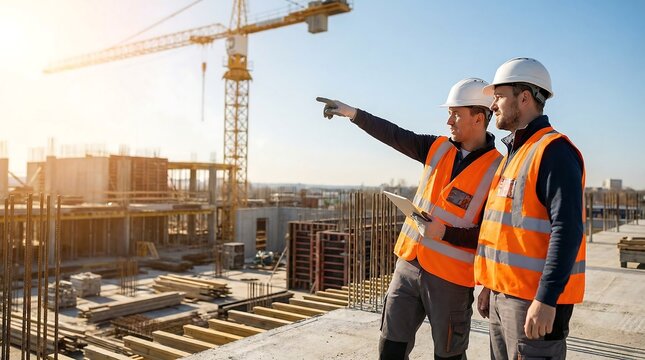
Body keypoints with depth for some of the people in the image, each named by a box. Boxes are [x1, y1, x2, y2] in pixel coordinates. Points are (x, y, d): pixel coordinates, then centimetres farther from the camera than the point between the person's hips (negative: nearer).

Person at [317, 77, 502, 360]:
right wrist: (352, 113, 1)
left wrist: (444, 232, -22)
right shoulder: (438, 148, 4)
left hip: (450, 278, -5)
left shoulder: (496, 171, -13)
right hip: (408, 265, 6)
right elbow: (394, 135, 5)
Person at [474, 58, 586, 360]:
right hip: (503, 294, 9)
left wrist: (546, 299, -24)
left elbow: (567, 230, -20)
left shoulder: (553, 150, -13)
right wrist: (490, 285, 19)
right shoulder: (514, 153, 16)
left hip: (535, 298, -9)